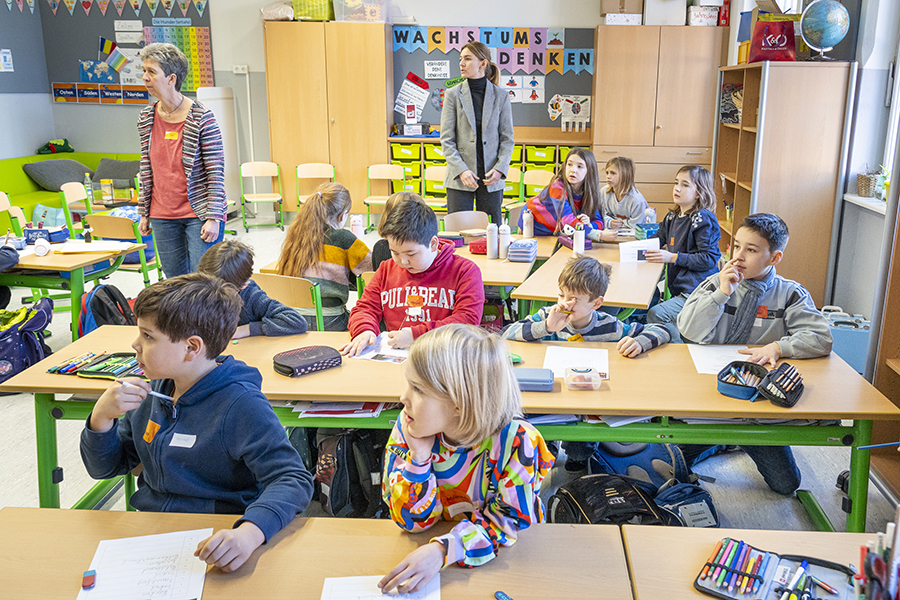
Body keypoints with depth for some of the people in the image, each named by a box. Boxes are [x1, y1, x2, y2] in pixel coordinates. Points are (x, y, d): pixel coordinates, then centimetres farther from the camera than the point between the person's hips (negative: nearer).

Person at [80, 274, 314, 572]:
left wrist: (249, 533, -41)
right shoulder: (154, 390, 8)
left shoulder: (240, 405, -15)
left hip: (208, 544, -6)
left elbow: (293, 479, -22)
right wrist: (102, 416, -4)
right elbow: (104, 468, 17)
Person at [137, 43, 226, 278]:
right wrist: (144, 212, 13)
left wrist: (213, 217, -15)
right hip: (163, 217, 5)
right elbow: (146, 170, 14)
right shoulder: (146, 118, 6)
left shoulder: (201, 117, -10)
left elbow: (216, 171, -10)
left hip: (199, 214, -5)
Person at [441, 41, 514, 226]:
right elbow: (446, 139, -1)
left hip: (491, 178, 1)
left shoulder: (501, 96, 4)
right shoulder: (453, 95, 2)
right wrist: (461, 170, -14)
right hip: (459, 178, -1)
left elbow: (507, 138, 5)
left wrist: (500, 169, -10)